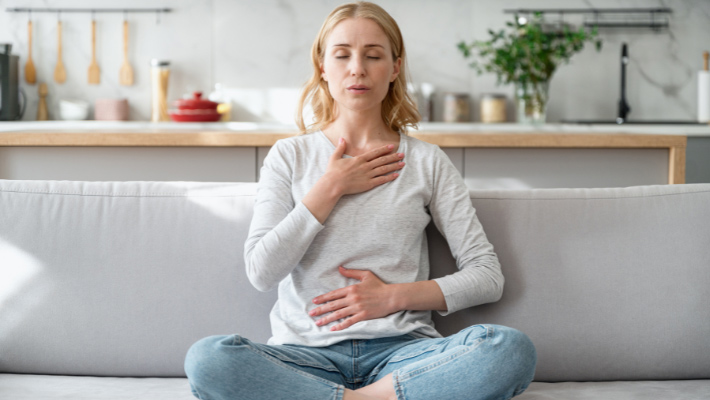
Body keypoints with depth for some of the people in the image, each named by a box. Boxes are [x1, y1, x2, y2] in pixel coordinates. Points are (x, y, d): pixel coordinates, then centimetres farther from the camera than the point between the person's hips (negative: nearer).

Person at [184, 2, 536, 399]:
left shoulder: (427, 161, 10)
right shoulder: (290, 156, 11)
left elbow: (488, 277, 7)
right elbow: (262, 271, -2)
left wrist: (394, 296, -5)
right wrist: (331, 188, -2)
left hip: (400, 350, 0)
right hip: (307, 353, 0)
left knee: (513, 349, -29)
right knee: (207, 358, -32)